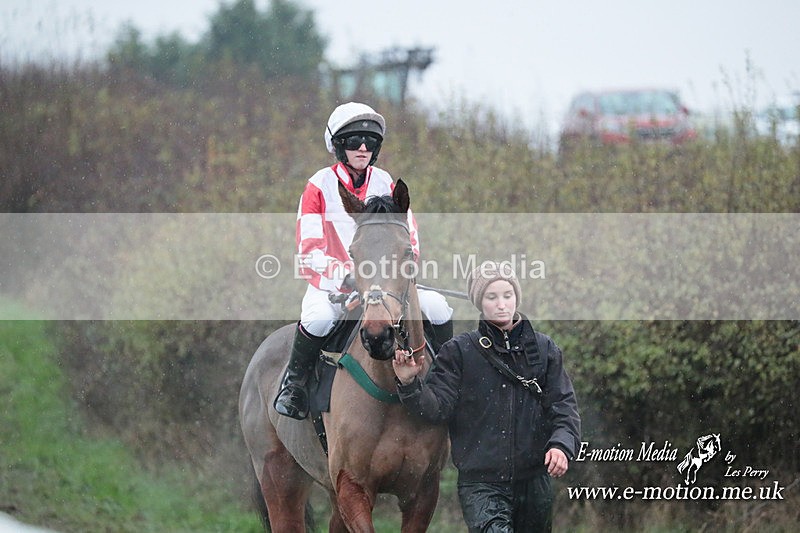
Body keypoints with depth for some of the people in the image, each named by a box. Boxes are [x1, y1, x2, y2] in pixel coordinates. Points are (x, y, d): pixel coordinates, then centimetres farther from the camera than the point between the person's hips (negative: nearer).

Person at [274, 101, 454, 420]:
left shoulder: (386, 185, 8)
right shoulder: (320, 186, -4)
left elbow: (410, 239, 6)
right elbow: (310, 249, -11)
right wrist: (343, 276, -28)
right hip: (332, 284, -4)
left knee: (437, 307, -16)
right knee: (318, 317, -37)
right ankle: (293, 383, -12)